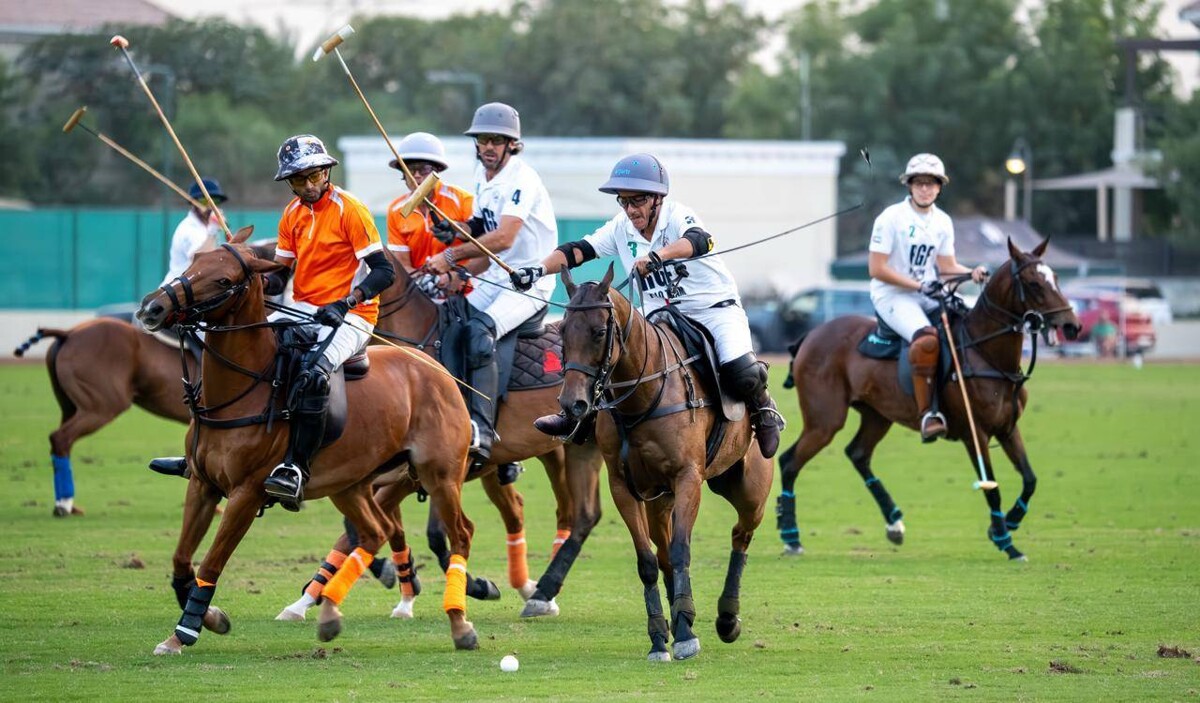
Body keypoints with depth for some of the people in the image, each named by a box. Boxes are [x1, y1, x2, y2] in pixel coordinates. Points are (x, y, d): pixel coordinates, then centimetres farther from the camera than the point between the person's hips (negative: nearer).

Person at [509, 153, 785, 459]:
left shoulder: (678, 216, -18)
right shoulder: (622, 227, 0)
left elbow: (698, 241, -41)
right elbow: (578, 250, -3)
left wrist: (656, 256, -59)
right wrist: (539, 270, -21)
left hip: (715, 309, -6)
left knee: (741, 372, -27)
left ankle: (763, 410, 5)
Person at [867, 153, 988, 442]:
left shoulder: (942, 222, 9)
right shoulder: (891, 218, -11)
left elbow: (946, 266, 12)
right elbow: (876, 269, -14)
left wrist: (972, 273, -9)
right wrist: (918, 285, -18)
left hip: (928, 296, 7)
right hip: (892, 296, -7)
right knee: (926, 337, -33)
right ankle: (926, 413, -30)